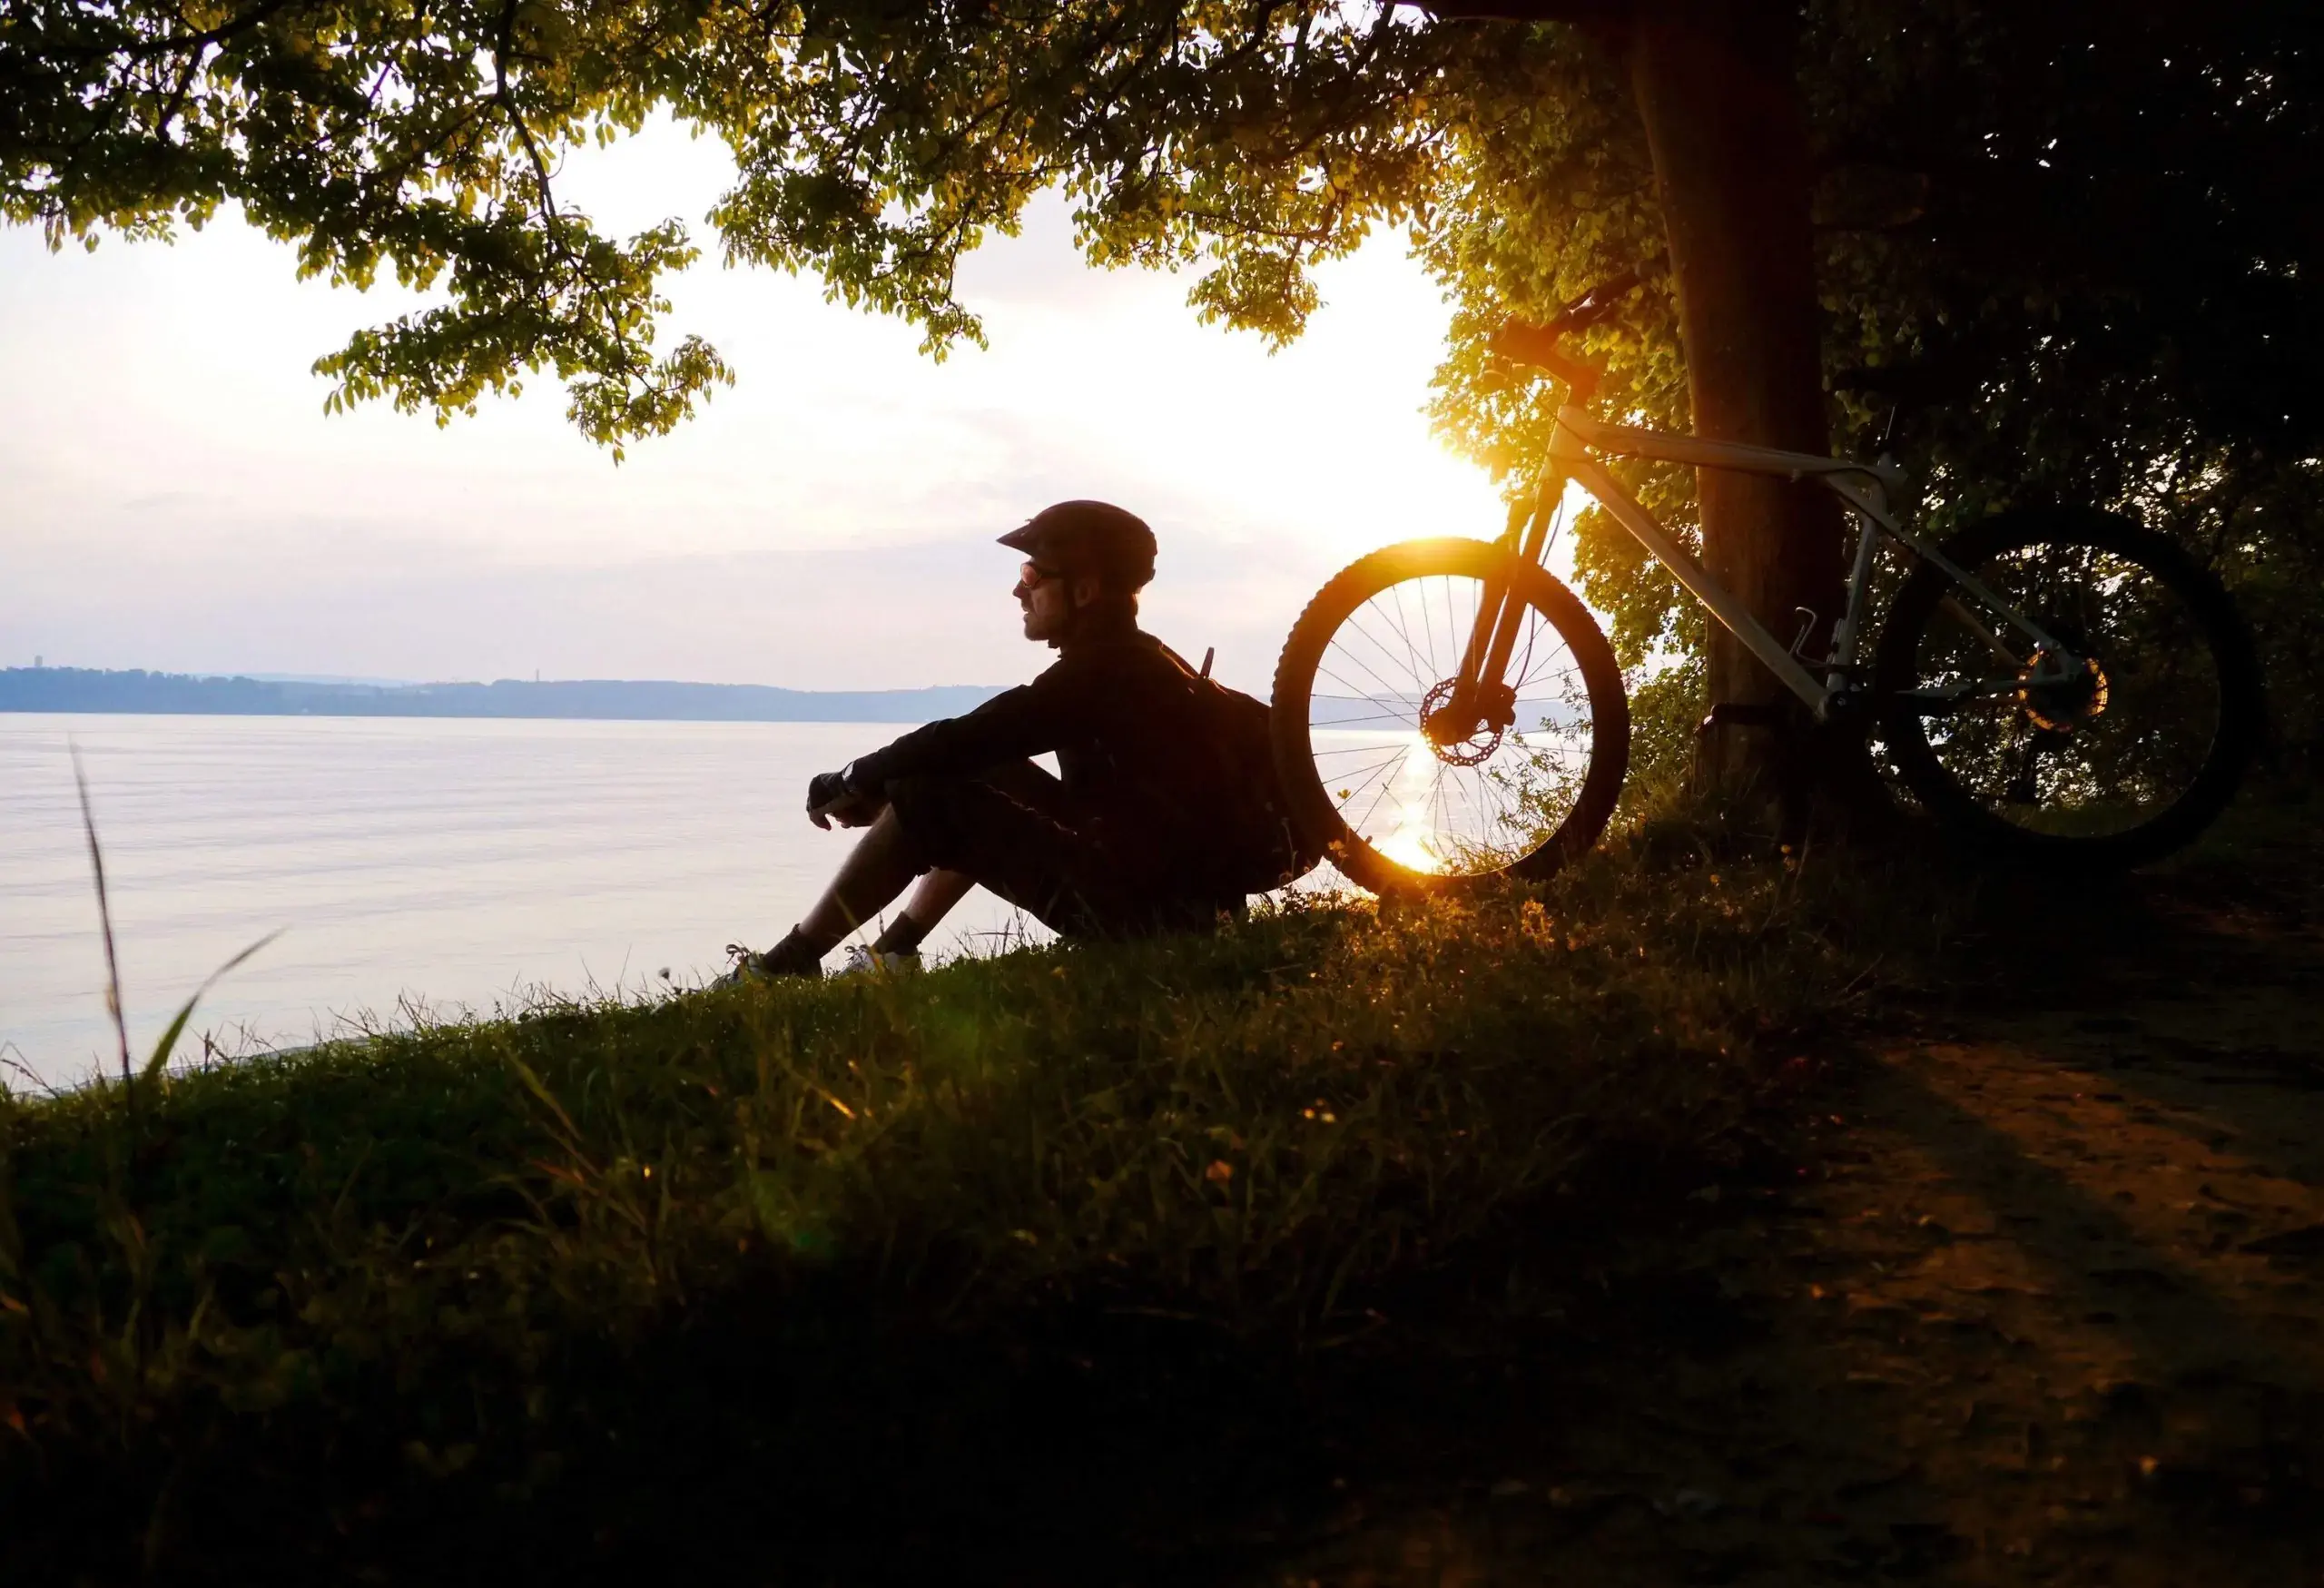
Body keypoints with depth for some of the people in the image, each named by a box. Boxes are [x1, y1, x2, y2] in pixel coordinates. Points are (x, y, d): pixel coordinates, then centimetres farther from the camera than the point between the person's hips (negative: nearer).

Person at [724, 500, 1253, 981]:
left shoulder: (1102, 670, -18)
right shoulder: (1125, 661, 13)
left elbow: (960, 742, -19)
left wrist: (850, 783, -5)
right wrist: (877, 788, 8)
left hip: (1147, 909, -10)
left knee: (931, 806, -9)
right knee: (994, 780, 18)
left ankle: (788, 964, 2)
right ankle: (893, 954, 19)